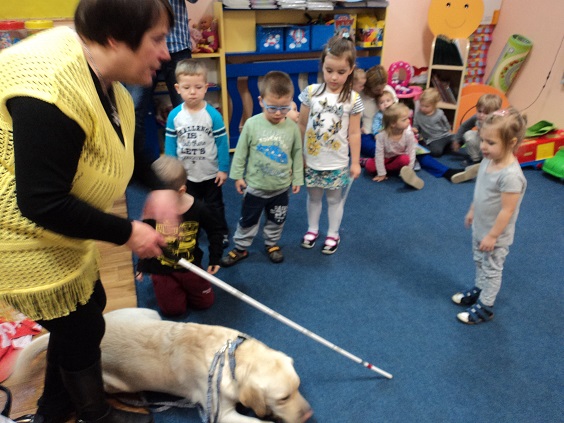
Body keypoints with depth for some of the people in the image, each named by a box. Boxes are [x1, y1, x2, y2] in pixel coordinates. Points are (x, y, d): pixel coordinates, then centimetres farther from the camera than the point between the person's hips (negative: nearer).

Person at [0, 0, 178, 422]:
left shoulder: (102, 77, -2)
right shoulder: (52, 87, -33)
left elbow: (125, 142, 15)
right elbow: (42, 203, -31)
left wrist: (157, 187, 1)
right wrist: (127, 232, -21)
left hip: (58, 231, 10)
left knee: (88, 306, 20)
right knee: (81, 327, 7)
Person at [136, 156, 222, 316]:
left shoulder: (199, 209, -22)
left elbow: (215, 231, -4)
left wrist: (215, 259, -3)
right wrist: (142, 266, 5)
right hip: (161, 269, 0)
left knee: (205, 302, 13)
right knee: (173, 309, 4)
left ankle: (185, 284, 38)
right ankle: (174, 287, 33)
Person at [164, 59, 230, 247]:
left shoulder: (213, 114, -17)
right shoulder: (174, 115, -11)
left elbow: (222, 142, -11)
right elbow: (170, 144, -3)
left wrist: (223, 169, -11)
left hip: (210, 174, -2)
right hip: (185, 175, 2)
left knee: (214, 207, 16)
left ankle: (221, 233, 37)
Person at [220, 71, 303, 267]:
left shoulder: (292, 127, -10)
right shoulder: (252, 124, -16)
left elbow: (297, 154, 2)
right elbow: (241, 152, -6)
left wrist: (297, 178, 6)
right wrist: (237, 175, -3)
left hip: (281, 187, 2)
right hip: (255, 186, -2)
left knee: (276, 220, 21)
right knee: (247, 221, 14)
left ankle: (272, 244, 44)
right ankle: (240, 248, 32)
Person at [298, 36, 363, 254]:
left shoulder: (353, 99, -11)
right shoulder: (310, 92, -9)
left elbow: (354, 133, -5)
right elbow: (302, 125, -2)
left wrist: (356, 162, -1)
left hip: (337, 163, -1)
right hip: (311, 161, 1)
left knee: (335, 199, 16)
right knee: (313, 196, 20)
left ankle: (333, 234, 35)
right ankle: (312, 229, 41)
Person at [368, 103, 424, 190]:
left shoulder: (409, 134, -24)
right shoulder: (381, 136, -27)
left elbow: (411, 153, -17)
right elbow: (379, 154, -21)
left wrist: (408, 171, -17)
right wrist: (381, 174, -19)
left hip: (399, 158, 0)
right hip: (386, 159, 0)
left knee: (405, 159, -35)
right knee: (369, 166, -24)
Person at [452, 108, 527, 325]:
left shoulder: (510, 175, -33)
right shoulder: (488, 160, -7)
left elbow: (507, 210, -27)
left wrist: (492, 236, -21)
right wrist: (472, 212, 17)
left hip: (495, 235, -8)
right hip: (480, 227, 8)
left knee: (491, 270, 11)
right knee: (479, 262, 27)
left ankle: (484, 308, 27)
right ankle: (479, 289, 49)